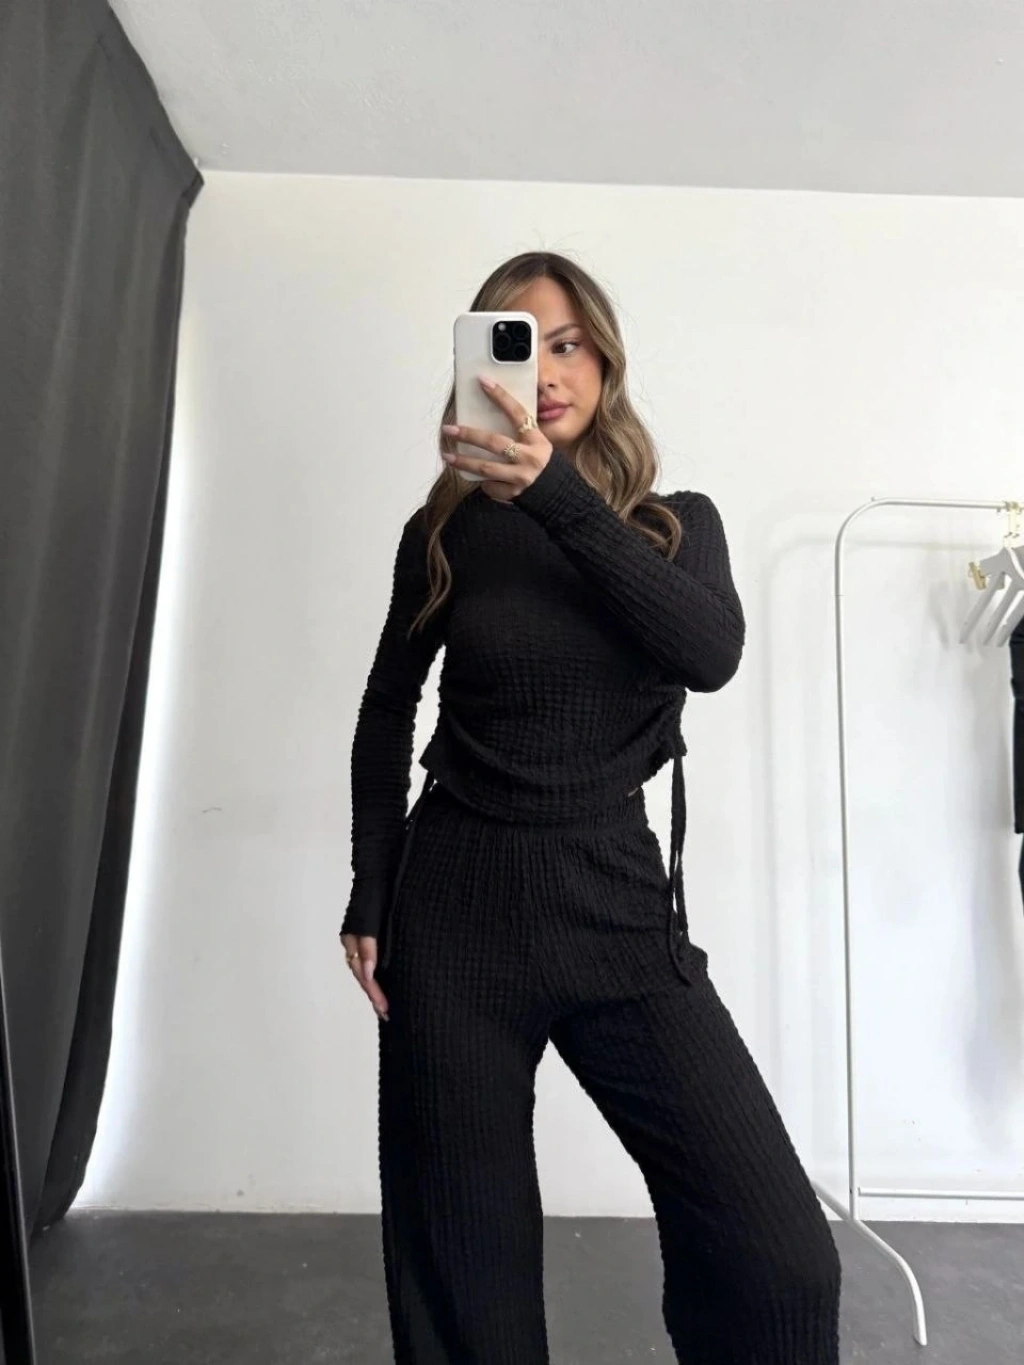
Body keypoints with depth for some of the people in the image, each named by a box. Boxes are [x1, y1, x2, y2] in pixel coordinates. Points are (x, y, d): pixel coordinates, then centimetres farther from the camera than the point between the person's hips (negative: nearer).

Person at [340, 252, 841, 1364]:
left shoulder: (676, 523, 6)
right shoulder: (446, 530, 5)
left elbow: (713, 652, -16)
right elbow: (386, 714, 11)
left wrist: (555, 495, -24)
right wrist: (369, 897, 5)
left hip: (618, 900, 0)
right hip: (456, 898, 1)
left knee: (780, 1254, -5)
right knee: (463, 1263, 9)